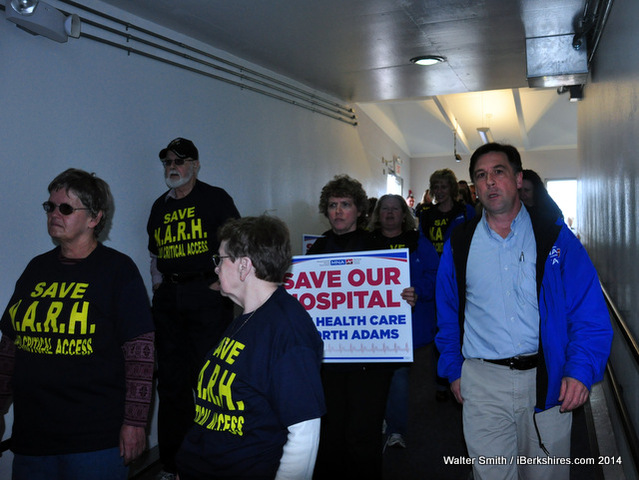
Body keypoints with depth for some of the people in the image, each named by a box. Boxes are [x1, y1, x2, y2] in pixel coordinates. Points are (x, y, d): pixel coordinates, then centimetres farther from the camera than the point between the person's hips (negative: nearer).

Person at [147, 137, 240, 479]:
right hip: (168, 299, 5)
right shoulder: (160, 206, 16)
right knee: (172, 380, 10)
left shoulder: (215, 198, 1)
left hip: (207, 294, -5)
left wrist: (221, 284, -10)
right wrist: (158, 285, 10)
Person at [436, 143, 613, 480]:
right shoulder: (459, 245, 5)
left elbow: (589, 311, -3)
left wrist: (581, 371, -14)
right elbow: (448, 315, 12)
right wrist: (453, 371, 9)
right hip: (482, 383, 1)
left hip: (548, 383, 0)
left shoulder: (555, 237, -1)